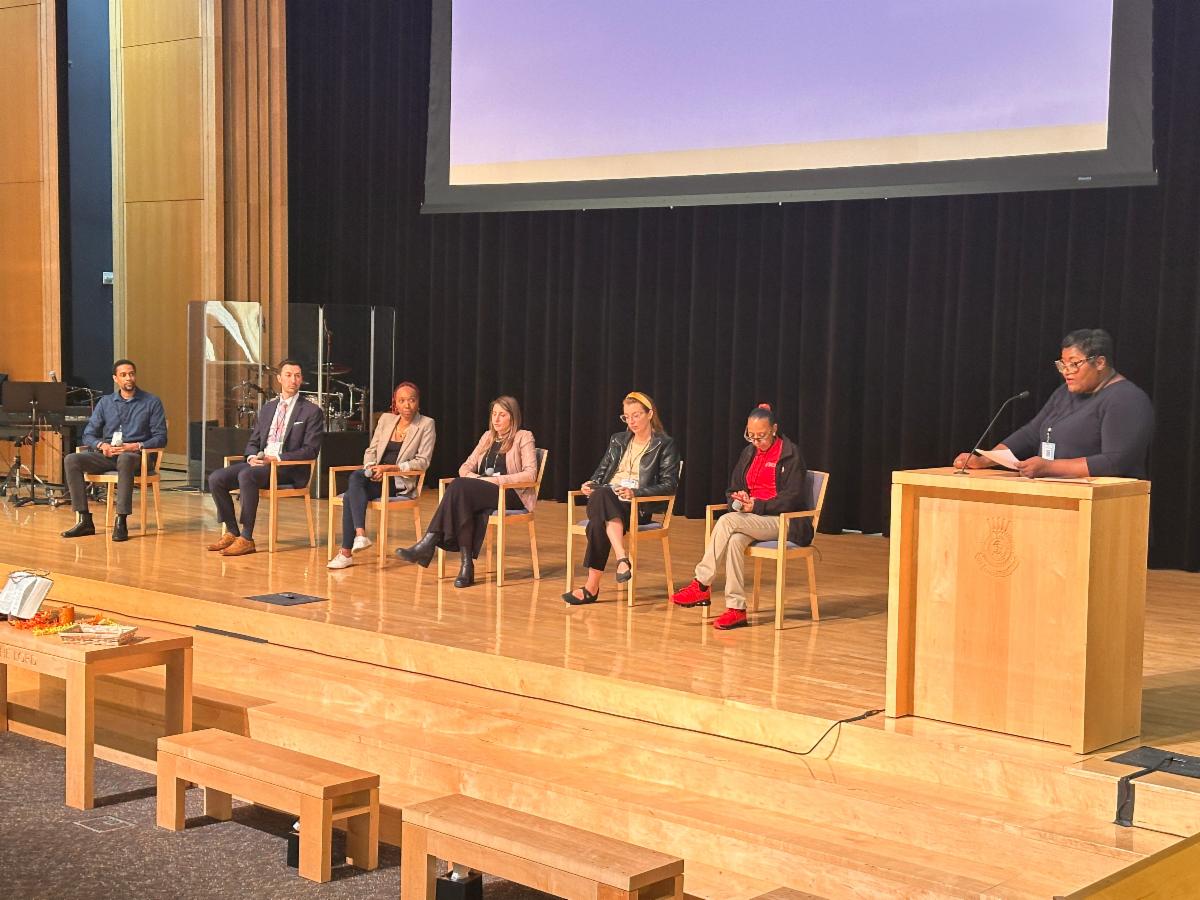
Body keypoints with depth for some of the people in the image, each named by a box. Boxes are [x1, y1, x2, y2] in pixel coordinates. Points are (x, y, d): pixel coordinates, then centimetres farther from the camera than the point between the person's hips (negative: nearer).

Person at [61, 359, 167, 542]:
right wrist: (101, 445, -10)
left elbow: (160, 438, -2)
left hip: (137, 456, -4)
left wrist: (135, 446, -17)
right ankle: (84, 521, -22)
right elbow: (88, 435, 12)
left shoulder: (152, 402, 5)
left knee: (125, 459, -41)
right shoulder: (105, 402, 16)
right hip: (107, 455, 4)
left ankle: (121, 522, -41)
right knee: (71, 460, -21)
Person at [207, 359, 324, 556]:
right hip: (260, 463, 6)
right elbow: (253, 441, 21)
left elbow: (310, 450, -8)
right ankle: (232, 532, -4)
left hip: (289, 469, -6)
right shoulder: (267, 408, 19)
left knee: (246, 475, -34)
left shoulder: (312, 411, -1)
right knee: (216, 478, -14)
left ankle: (246, 539, -28)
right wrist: (252, 457, -4)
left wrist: (276, 458, -17)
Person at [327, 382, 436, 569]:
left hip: (401, 483, -5)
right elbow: (371, 450, 17)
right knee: (356, 478, -30)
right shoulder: (386, 419, 14)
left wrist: (390, 468, -15)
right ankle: (360, 534, -36)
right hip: (377, 478, 5)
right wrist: (370, 469, -6)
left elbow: (422, 461, -6)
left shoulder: (426, 424, 0)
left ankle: (346, 552, -30)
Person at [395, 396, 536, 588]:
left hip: (512, 495, -5)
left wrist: (496, 480, -17)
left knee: (459, 487, -31)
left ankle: (428, 544, -34)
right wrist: (475, 478, -5)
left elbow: (530, 474, -8)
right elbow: (465, 467, 20)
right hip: (481, 494, 5)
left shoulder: (524, 437, 4)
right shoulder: (488, 437, 22)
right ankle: (467, 564, -40)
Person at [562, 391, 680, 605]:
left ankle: (592, 587, -37)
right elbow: (602, 470, 27)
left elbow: (670, 484, -2)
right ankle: (623, 558, -48)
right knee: (600, 495, -37)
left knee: (599, 523, -36)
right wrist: (591, 484, 3)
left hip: (638, 507, -4)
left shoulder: (665, 444, 7)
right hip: (606, 501, 4)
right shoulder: (618, 440, 25)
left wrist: (635, 492, -16)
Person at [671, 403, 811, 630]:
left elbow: (791, 499, -11)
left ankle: (701, 585, -25)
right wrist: (738, 499, -7)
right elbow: (732, 489, 18)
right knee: (735, 540, -32)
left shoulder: (791, 454, -4)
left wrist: (757, 506, -19)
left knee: (727, 521, -29)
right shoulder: (749, 453, 16)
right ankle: (736, 609, -33)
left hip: (784, 522, -5)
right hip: (752, 519, 5)